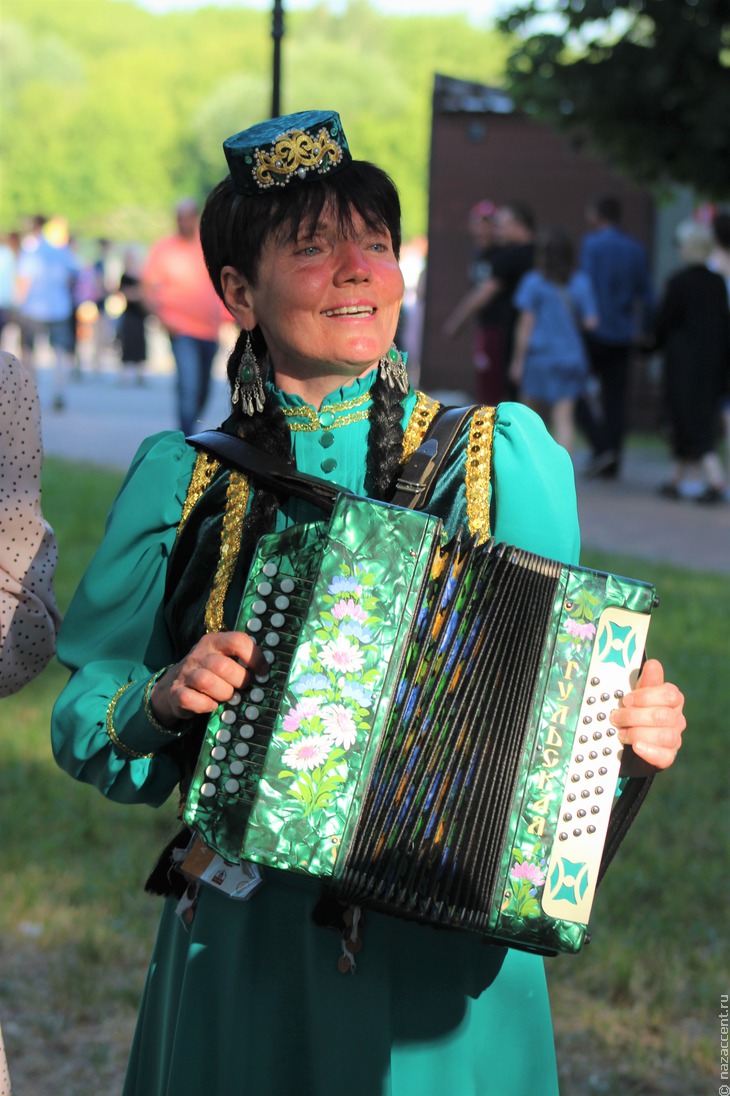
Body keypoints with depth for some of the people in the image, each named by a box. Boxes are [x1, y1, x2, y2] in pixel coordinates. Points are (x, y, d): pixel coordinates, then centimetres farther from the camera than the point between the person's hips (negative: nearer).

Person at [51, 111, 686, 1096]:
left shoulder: (501, 453, 0)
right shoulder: (181, 480, 2)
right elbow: (83, 720, 5)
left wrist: (636, 729, -17)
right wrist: (162, 701, -14)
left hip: (445, 945, 0)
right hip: (241, 940, 1)